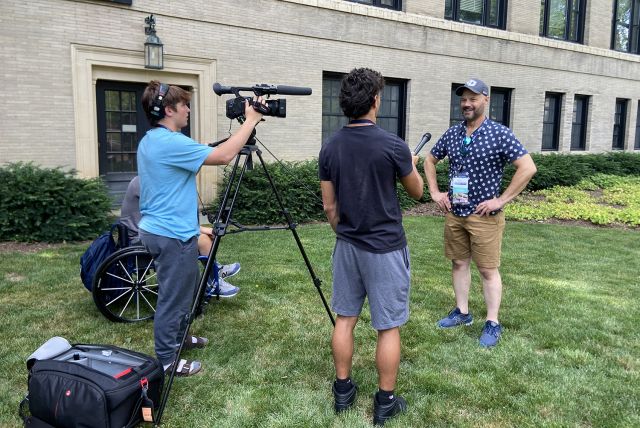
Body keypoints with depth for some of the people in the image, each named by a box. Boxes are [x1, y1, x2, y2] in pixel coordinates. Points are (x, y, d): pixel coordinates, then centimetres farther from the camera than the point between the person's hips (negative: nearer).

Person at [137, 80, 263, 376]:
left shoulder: (149, 141, 11)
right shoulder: (171, 142, -22)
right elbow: (223, 155, -25)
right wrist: (250, 121, -17)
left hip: (156, 229, 11)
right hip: (173, 235, -11)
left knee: (183, 290, 24)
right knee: (173, 298, 2)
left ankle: (179, 337, 42)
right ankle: (166, 361, 16)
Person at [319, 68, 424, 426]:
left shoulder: (330, 147, -1)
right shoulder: (392, 145, -15)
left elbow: (329, 205, 4)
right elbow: (417, 192, 1)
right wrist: (412, 164, 21)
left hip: (347, 246, 5)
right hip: (385, 248, -5)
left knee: (345, 319, 16)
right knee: (388, 327, 8)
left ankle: (343, 390, 29)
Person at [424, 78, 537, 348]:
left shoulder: (499, 134, -11)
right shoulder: (452, 133, 5)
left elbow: (528, 167, -16)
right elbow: (430, 160, 19)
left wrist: (501, 200, -16)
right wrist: (434, 192, 9)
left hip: (484, 216, -5)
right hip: (454, 213, 6)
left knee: (488, 269, 2)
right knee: (459, 263, 14)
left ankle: (493, 323, 14)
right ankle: (462, 312, 29)